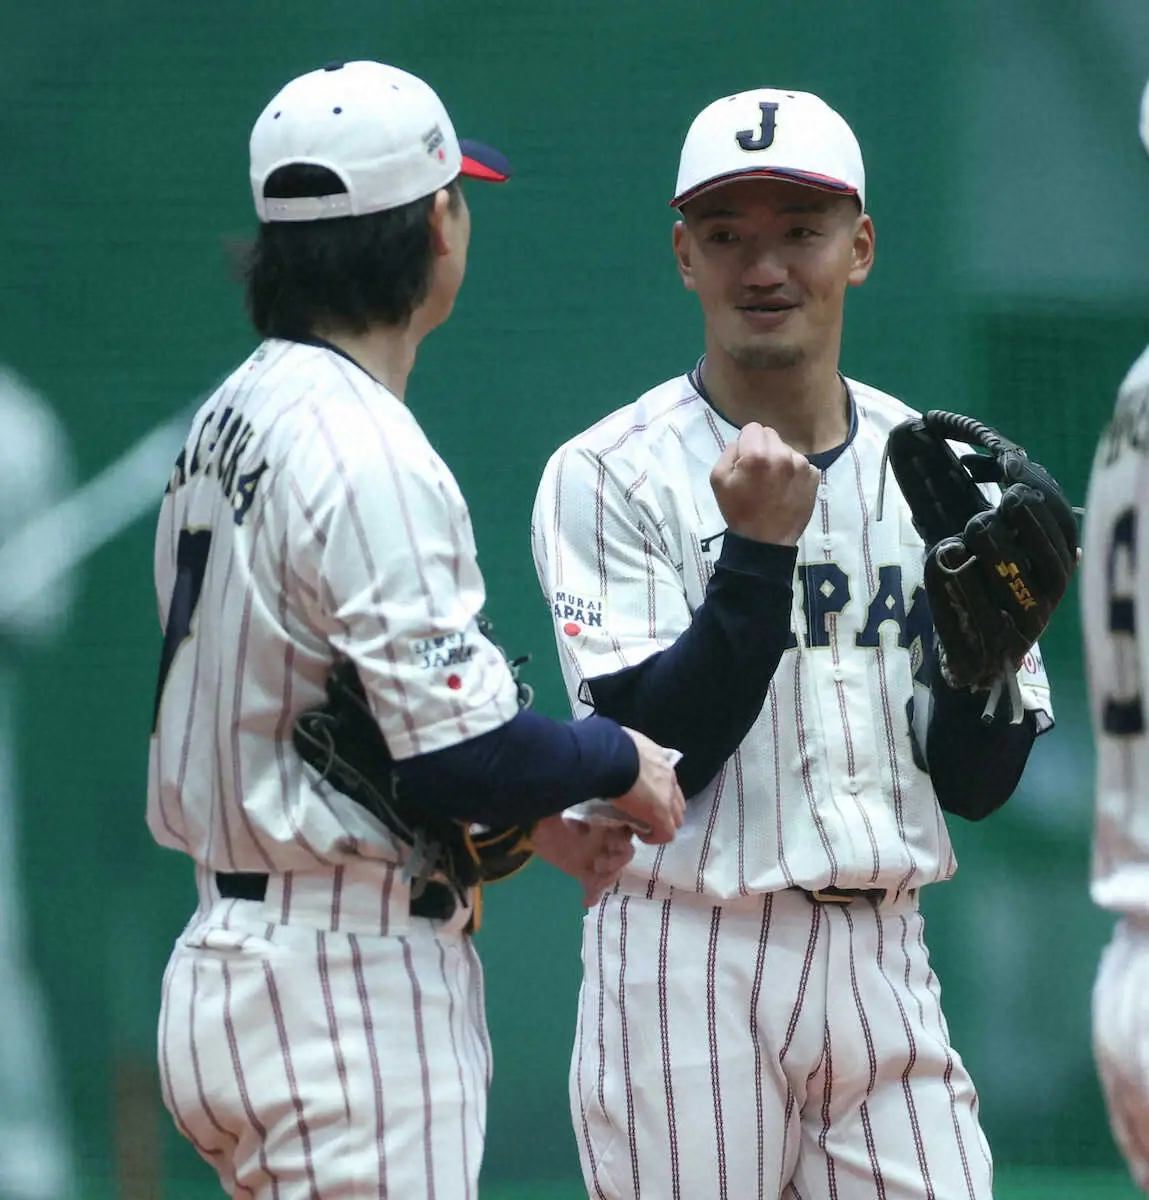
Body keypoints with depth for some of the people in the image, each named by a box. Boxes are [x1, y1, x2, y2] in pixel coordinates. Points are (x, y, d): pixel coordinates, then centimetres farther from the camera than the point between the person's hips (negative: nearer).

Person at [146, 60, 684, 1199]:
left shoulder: (232, 420, 14)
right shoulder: (364, 455, -17)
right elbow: (461, 750, -22)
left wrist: (530, 819, 16)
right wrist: (623, 764, -3)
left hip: (231, 967, 10)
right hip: (351, 982, -10)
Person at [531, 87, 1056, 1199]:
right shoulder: (605, 475, -4)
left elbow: (978, 784, 8)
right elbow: (654, 757, -12)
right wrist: (757, 556, -20)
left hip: (884, 968, 4)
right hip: (692, 971, -4)